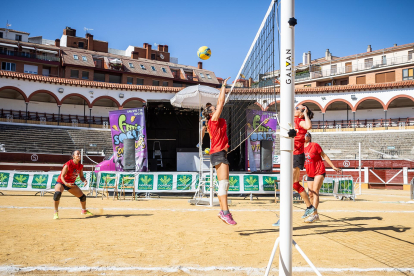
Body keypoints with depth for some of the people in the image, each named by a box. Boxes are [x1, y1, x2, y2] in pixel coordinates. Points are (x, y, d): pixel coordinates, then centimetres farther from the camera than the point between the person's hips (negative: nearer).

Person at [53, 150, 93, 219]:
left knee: (83, 196, 8)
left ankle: (84, 210, 38)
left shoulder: (80, 166, -7)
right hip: (61, 182, -6)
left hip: (71, 184, 6)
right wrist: (66, 183, -43)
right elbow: (62, 176, -25)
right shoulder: (68, 165, -25)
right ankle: (56, 213, -21)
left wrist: (84, 180, -21)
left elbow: (81, 176, 2)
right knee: (57, 193, -36)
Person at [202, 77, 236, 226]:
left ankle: (223, 211, 14)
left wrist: (223, 88, 24)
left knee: (223, 183, 10)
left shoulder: (216, 122, 16)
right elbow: (221, 103, -6)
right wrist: (224, 86, 2)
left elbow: (220, 103, 21)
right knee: (224, 182, -17)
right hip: (218, 153, -10)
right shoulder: (214, 120, -6)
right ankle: (225, 212, -23)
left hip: (220, 153, 10)